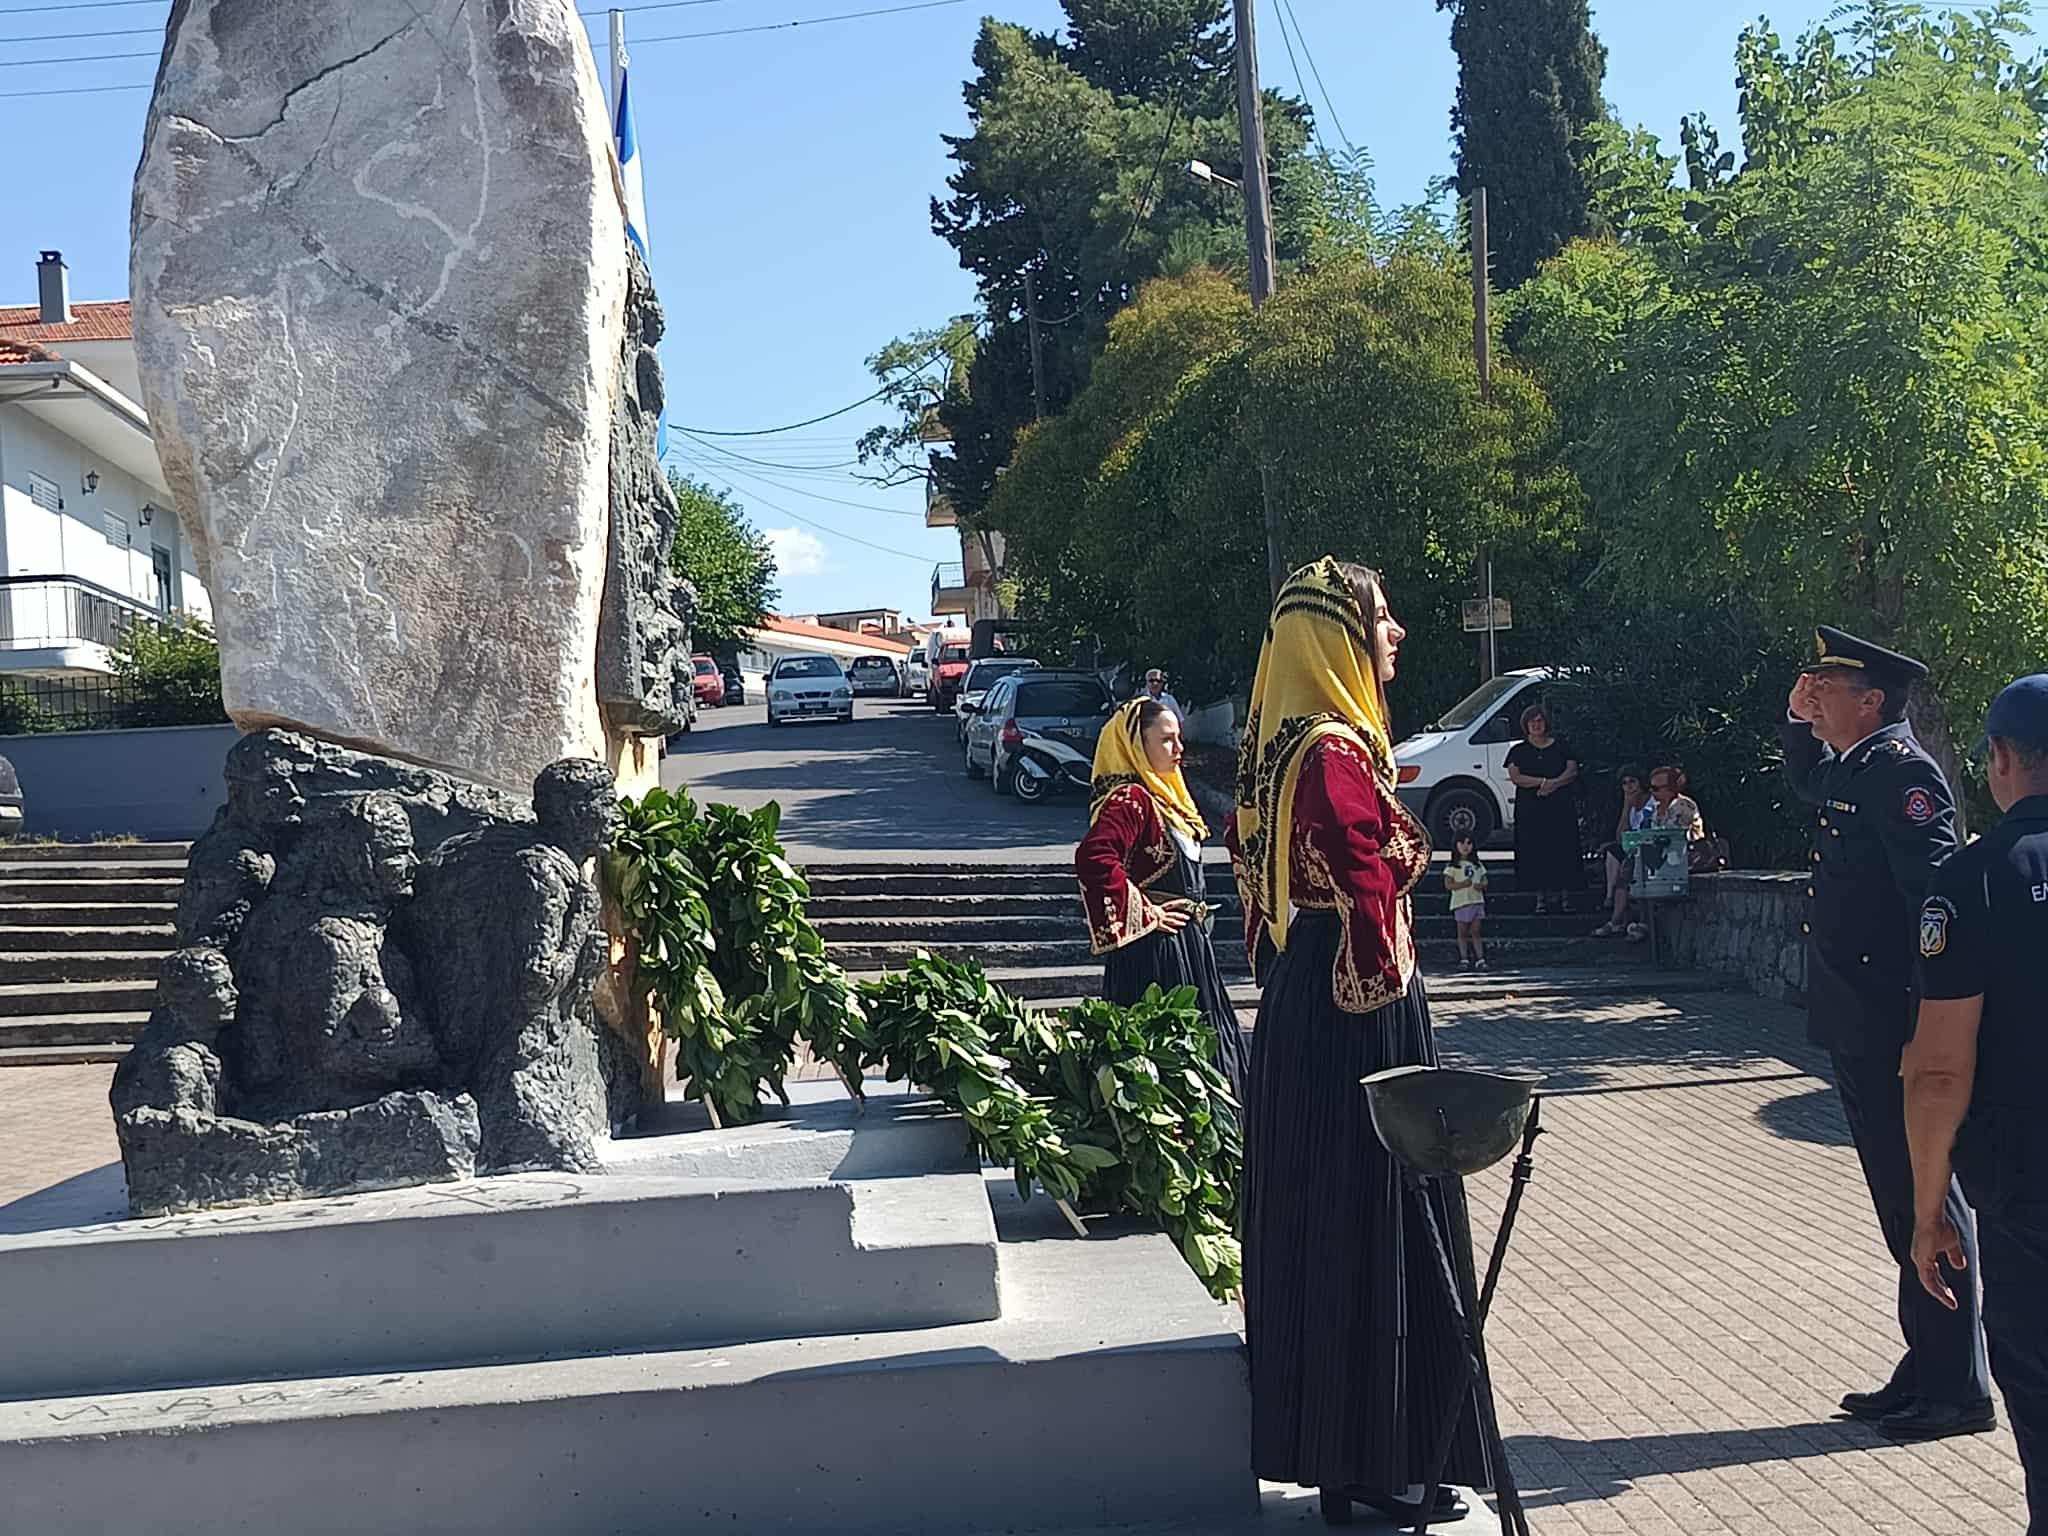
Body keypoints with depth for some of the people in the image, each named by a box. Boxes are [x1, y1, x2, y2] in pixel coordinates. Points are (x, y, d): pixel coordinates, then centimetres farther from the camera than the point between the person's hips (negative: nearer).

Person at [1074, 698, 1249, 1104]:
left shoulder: (1162, 796, 14)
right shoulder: (1129, 799, -18)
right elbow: (1093, 858, -33)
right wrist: (1145, 914, -23)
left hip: (1186, 945, 10)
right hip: (1155, 951, -10)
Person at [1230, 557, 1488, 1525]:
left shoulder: (1289, 747, 12)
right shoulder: (1337, 753, -19)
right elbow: (1367, 906, -21)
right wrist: (1393, 1016, -13)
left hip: (1300, 1015, 10)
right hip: (1359, 1018, -10)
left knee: (1321, 1230, 15)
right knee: (1371, 1234, 0)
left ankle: (1331, 1448, 26)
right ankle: (1377, 1463, 10)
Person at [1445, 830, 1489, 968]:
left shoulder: (1477, 864, 14)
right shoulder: (1452, 866, -1)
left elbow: (1484, 880, 17)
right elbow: (1448, 885, -6)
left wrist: (1481, 885, -6)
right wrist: (1462, 884, -22)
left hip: (1477, 901, 4)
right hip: (1461, 902, -4)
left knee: (1476, 932, 4)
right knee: (1463, 933, 0)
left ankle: (1480, 959, 2)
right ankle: (1464, 960, 2)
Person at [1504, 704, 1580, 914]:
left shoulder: (1561, 745, 11)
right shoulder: (1519, 750, 9)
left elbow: (1572, 772, 2)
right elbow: (1515, 777, -4)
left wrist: (1553, 784, -15)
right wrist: (1543, 782, -15)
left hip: (1561, 807, 0)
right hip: (1531, 809, 0)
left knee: (1564, 849, -4)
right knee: (1536, 852, -4)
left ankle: (1565, 896, 1)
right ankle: (1541, 898, 0)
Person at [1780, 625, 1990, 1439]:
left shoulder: (1901, 771, -15)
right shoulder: (1851, 768, 14)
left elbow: (1937, 892, -23)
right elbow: (1810, 784, 39)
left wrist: (1931, 1019, -25)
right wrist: (1798, 722, 20)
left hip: (1896, 1032, -10)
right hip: (1860, 1032, 10)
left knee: (1924, 1202, -2)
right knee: (1900, 1203, 15)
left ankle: (1958, 1390, 7)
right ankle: (1926, 1373, 24)